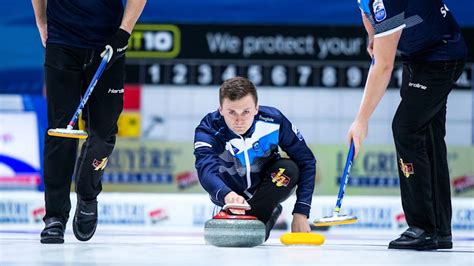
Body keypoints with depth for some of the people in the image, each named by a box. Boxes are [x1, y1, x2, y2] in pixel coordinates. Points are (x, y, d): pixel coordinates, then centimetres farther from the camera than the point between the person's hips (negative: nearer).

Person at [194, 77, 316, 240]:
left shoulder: (274, 121, -26)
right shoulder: (208, 131, -29)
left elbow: (306, 162, -18)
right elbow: (206, 170, -48)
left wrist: (301, 213, -24)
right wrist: (227, 195, -70)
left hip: (267, 188, -1)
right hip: (232, 192, 1)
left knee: (288, 169, -29)